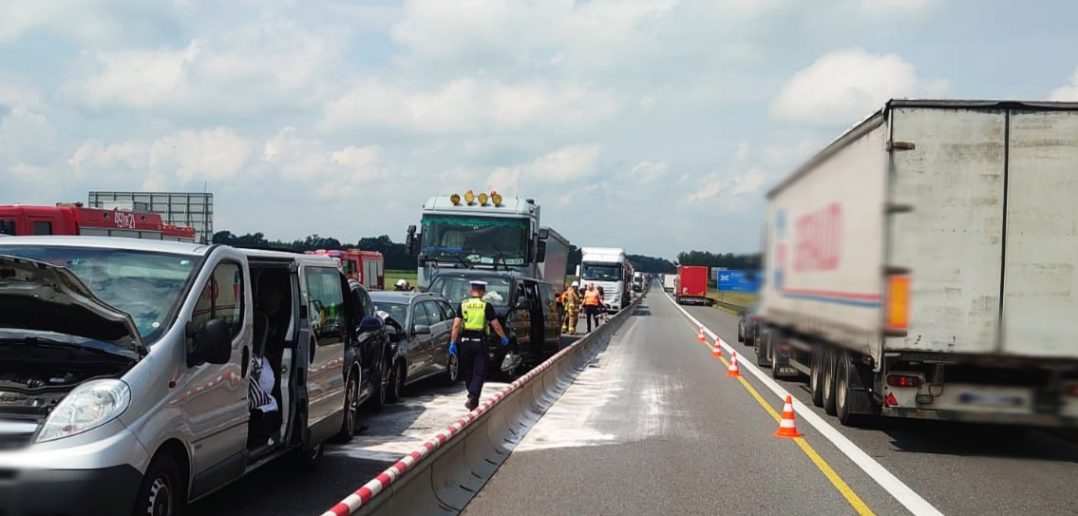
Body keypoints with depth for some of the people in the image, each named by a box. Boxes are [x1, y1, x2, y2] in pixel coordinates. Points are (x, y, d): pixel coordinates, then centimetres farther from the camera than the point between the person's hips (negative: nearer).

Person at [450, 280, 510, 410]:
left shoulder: (462, 305, 3)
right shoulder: (486, 306, -3)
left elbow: (456, 325, -1)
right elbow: (496, 326, -1)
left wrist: (452, 342, 3)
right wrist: (504, 338, 14)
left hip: (465, 341, 3)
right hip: (480, 342, -2)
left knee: (467, 372, 16)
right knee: (479, 373, 0)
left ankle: (473, 397, 26)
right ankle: (473, 398, -15)